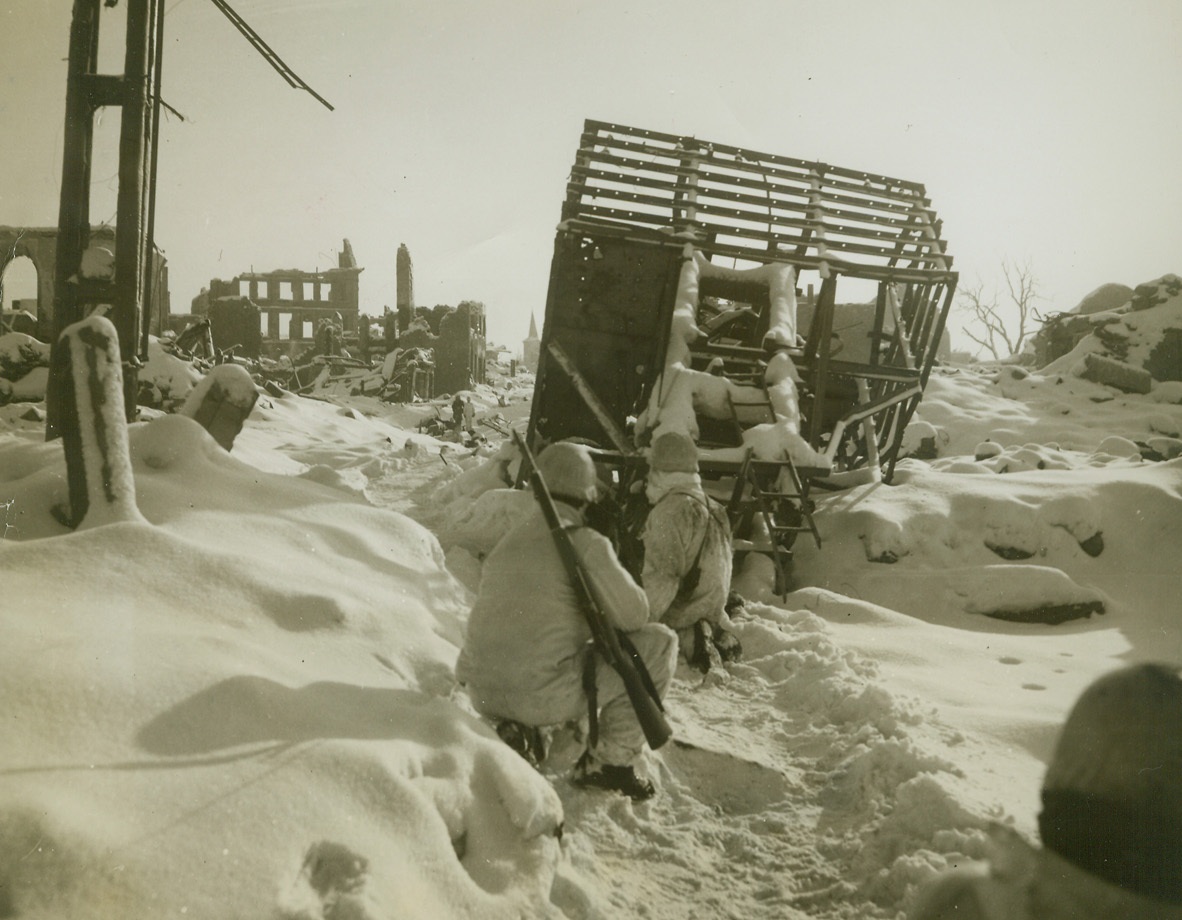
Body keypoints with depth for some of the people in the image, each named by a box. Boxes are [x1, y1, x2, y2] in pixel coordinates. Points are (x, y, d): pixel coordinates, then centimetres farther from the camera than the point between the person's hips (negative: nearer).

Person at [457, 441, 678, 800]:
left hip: (481, 695, 6)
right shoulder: (585, 542, -6)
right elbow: (633, 614, -6)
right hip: (546, 696, -6)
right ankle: (609, 761, 8)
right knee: (659, 642, 5)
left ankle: (516, 727, 12)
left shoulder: (507, 542, 14)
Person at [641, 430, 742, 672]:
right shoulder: (711, 506, 10)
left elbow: (663, 575, -21)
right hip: (712, 605, 8)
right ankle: (720, 634, 9)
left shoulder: (668, 512, -16)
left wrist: (640, 619, -19)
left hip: (682, 608, -8)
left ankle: (686, 641, -14)